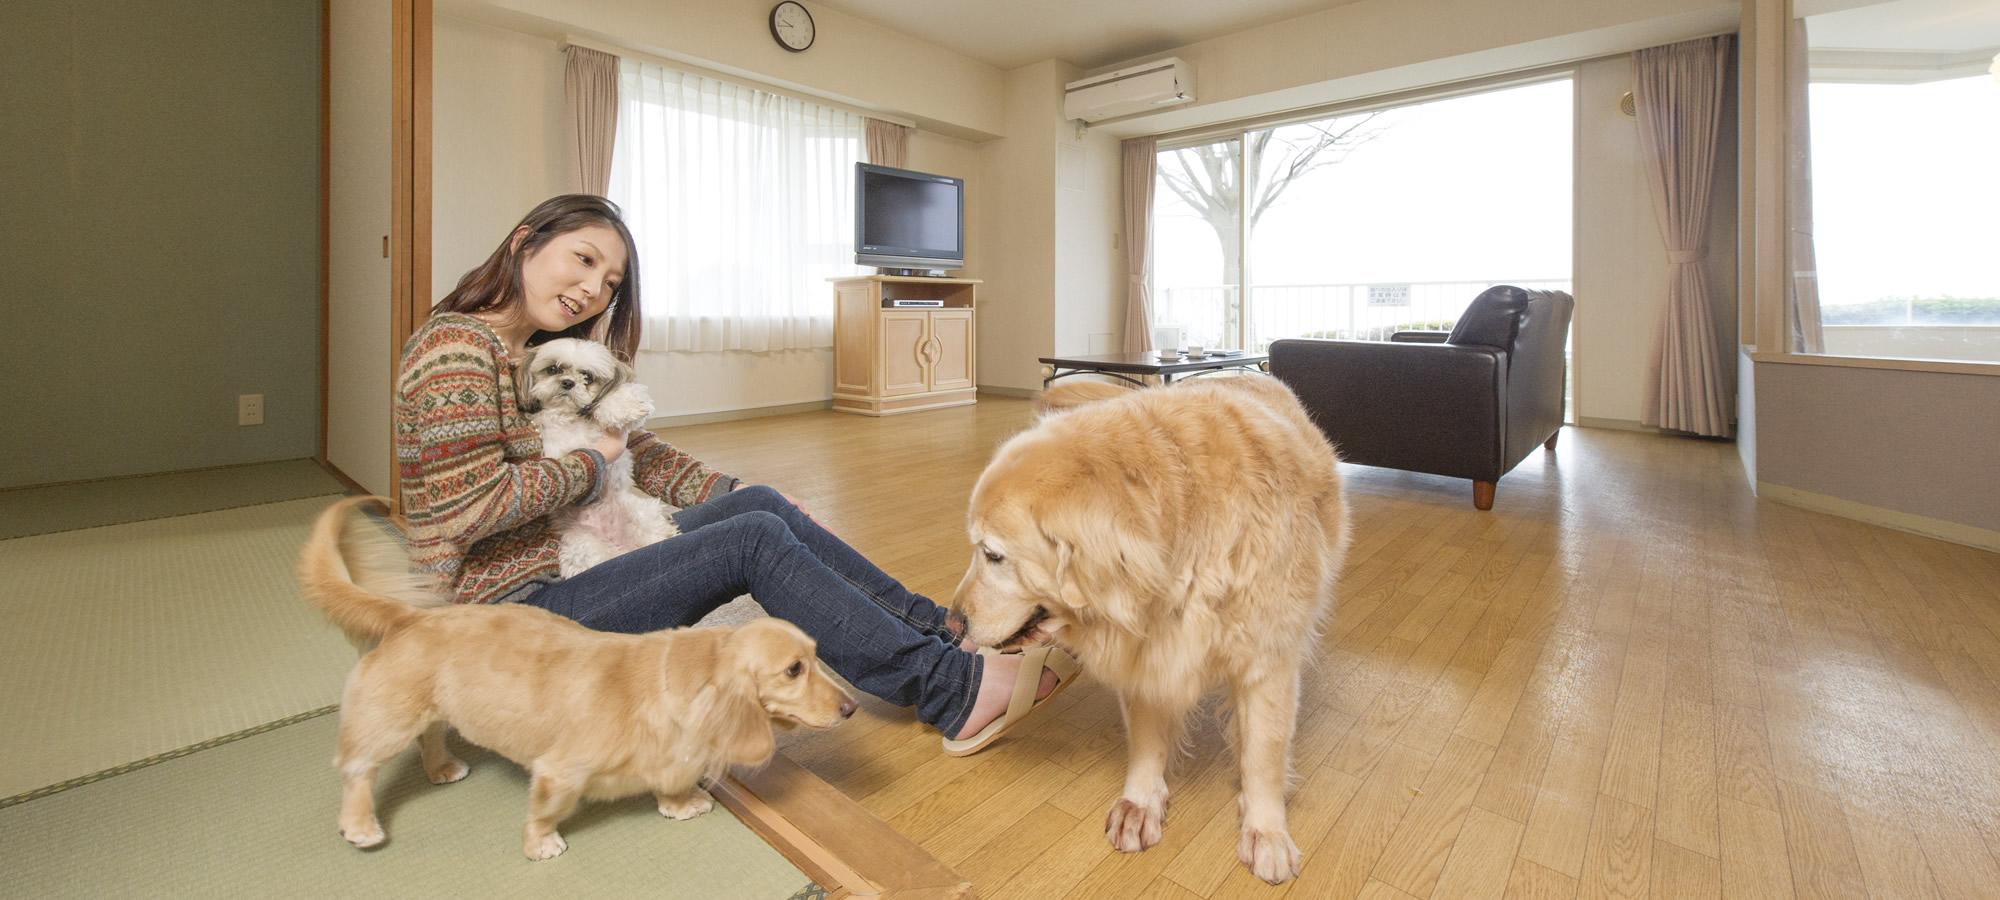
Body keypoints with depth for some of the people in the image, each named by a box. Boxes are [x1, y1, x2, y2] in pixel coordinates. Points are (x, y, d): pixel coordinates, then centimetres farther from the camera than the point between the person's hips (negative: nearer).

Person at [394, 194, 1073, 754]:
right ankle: (956, 691, -19)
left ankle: (940, 629, -3)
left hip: (556, 567, 9)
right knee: (756, 541, -21)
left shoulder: (540, 353, 14)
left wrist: (733, 492, 3)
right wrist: (590, 464, -11)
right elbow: (472, 504, -24)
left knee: (760, 505, -5)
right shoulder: (457, 345, -14)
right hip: (508, 612, -9)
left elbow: (633, 447, 13)